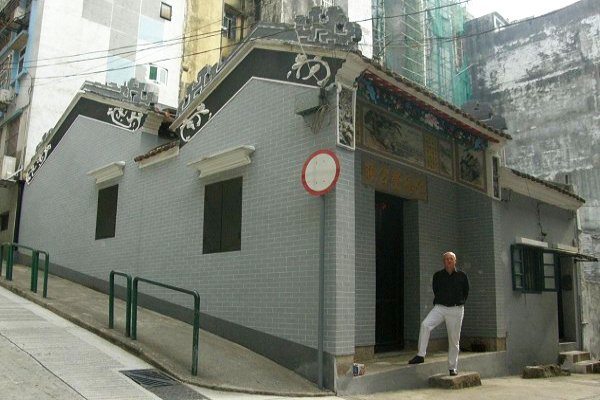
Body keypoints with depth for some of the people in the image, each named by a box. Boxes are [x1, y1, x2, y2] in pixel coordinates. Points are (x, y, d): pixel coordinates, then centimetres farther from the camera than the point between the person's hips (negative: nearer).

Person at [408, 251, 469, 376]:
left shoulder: (462, 276, 4)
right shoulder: (438, 275, 6)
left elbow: (466, 292, 16)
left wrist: (459, 303, 12)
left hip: (456, 310, 0)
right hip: (440, 308, 1)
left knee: (454, 340, 4)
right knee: (425, 324, -25)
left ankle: (452, 368, 17)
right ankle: (421, 355, -20)